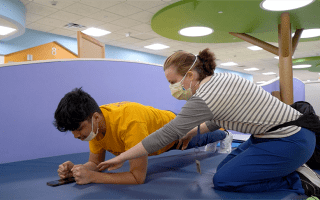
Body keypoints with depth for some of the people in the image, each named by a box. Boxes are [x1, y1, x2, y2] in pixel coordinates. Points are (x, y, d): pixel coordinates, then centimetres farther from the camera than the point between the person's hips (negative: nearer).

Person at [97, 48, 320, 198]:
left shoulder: (204, 98, -25)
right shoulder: (218, 78, 3)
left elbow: (165, 135, -21)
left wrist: (122, 157, -13)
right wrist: (192, 133, 21)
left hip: (290, 141, -9)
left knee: (223, 180, -7)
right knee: (224, 168, 11)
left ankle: (299, 182, 0)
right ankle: (294, 168, 12)